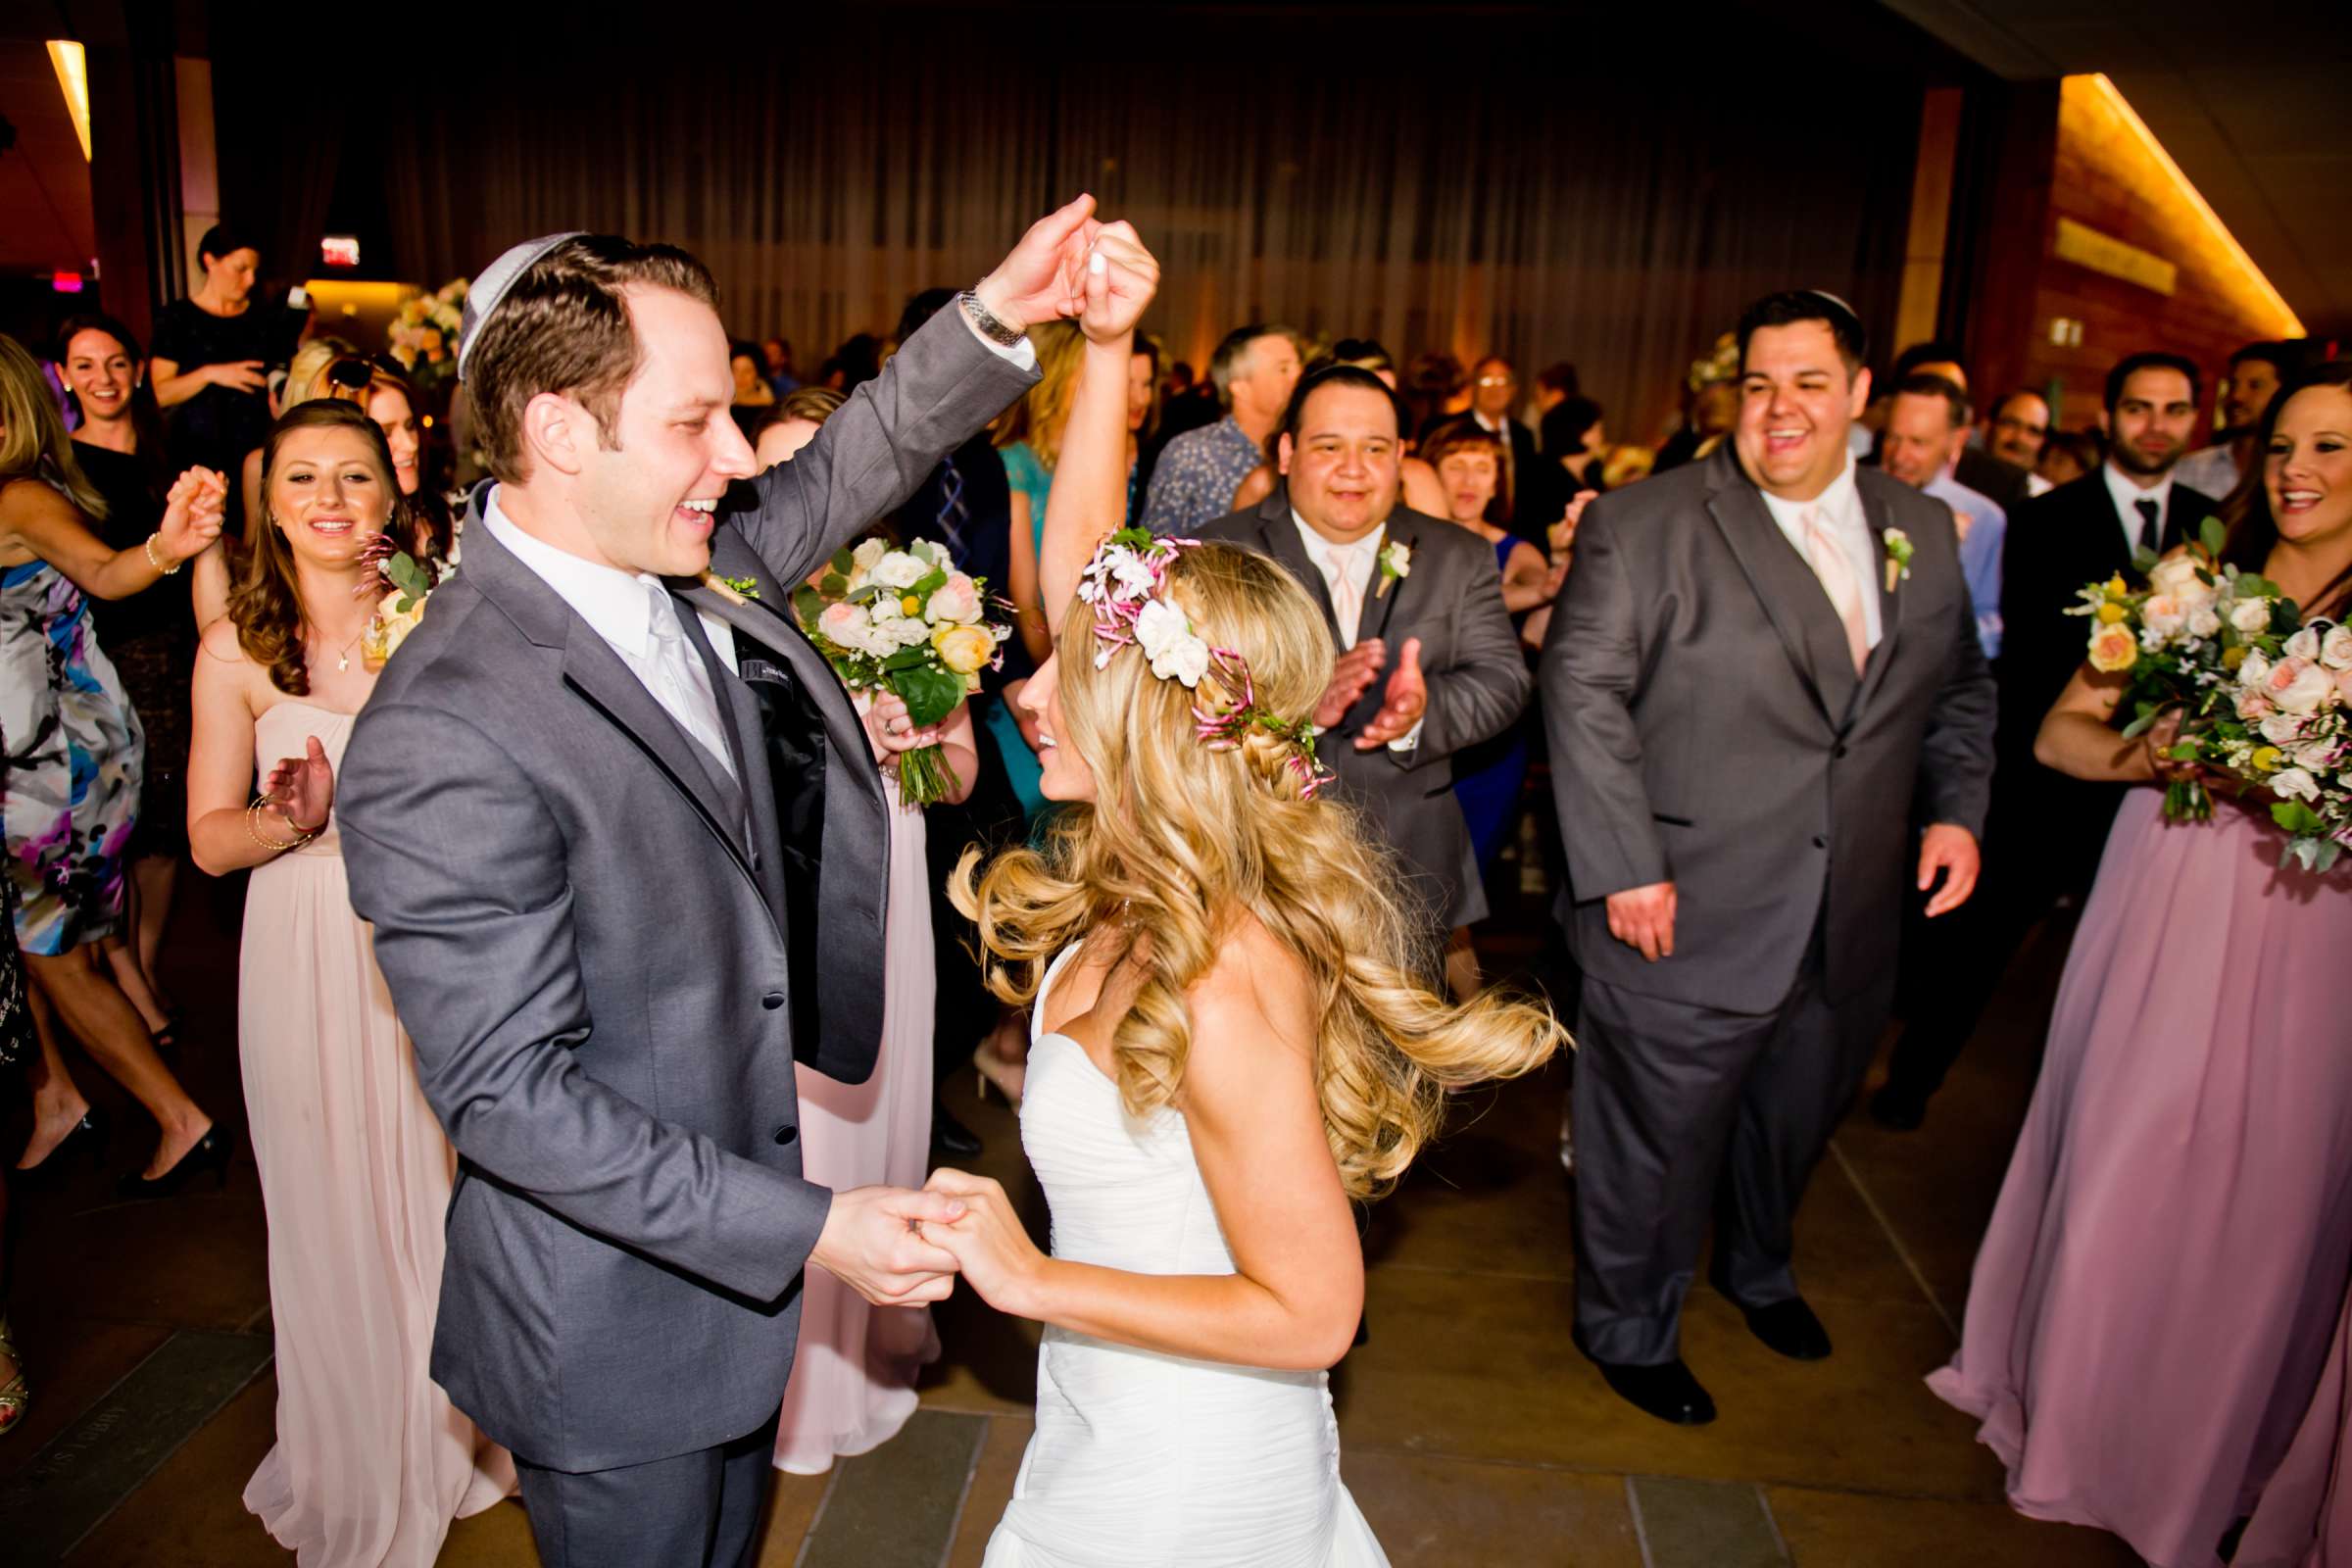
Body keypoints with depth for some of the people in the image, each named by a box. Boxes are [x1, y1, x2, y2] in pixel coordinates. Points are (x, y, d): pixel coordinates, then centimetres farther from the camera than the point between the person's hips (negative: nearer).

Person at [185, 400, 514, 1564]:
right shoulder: (238, 649, -4)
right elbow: (210, 839, -1)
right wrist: (293, 822, -21)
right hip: (311, 957, 0)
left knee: (451, 1194, 13)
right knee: (337, 1214, 12)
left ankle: (458, 1434, 38)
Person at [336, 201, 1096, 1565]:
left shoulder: (683, 566, -6)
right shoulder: (444, 739, -30)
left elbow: (845, 470, 9)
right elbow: (508, 1095, -27)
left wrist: (996, 321, -6)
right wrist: (809, 1227, -27)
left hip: (728, 1242, 8)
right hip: (611, 1324, -7)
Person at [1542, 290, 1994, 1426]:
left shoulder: (1921, 531, 9)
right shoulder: (1643, 524, -10)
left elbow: (1960, 690, 18)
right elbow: (1585, 694, -14)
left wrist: (1956, 809, 3)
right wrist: (1623, 866, -19)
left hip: (1852, 924, 6)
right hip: (1685, 913, -5)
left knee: (1795, 1116, 25)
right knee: (1659, 1135, 8)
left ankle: (1758, 1269, 54)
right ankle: (1628, 1329, 33)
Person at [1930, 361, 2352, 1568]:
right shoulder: (2190, 588, 6)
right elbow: (2059, 731, 5)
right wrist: (2134, 756, -15)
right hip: (2157, 911, 1)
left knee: (2248, 1196, 9)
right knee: (2111, 1163, 9)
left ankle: (2194, 1455, 33)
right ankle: (2074, 1409, 33)